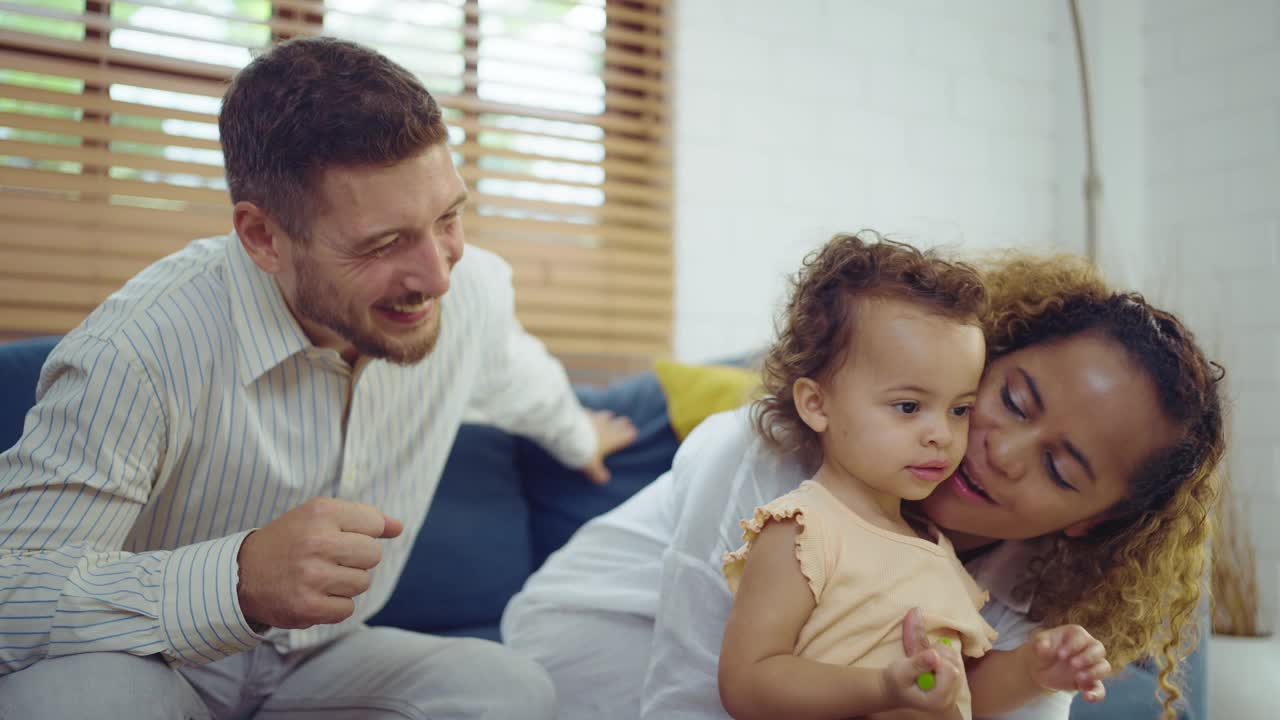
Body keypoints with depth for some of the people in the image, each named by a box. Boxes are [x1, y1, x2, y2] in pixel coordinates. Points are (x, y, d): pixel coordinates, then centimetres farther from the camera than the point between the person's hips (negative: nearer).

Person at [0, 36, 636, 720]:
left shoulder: (472, 291, -11)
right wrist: (236, 580, -47)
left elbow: (514, 375, 15)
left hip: (318, 662, 4)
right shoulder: (135, 355, -31)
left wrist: (576, 438, 36)